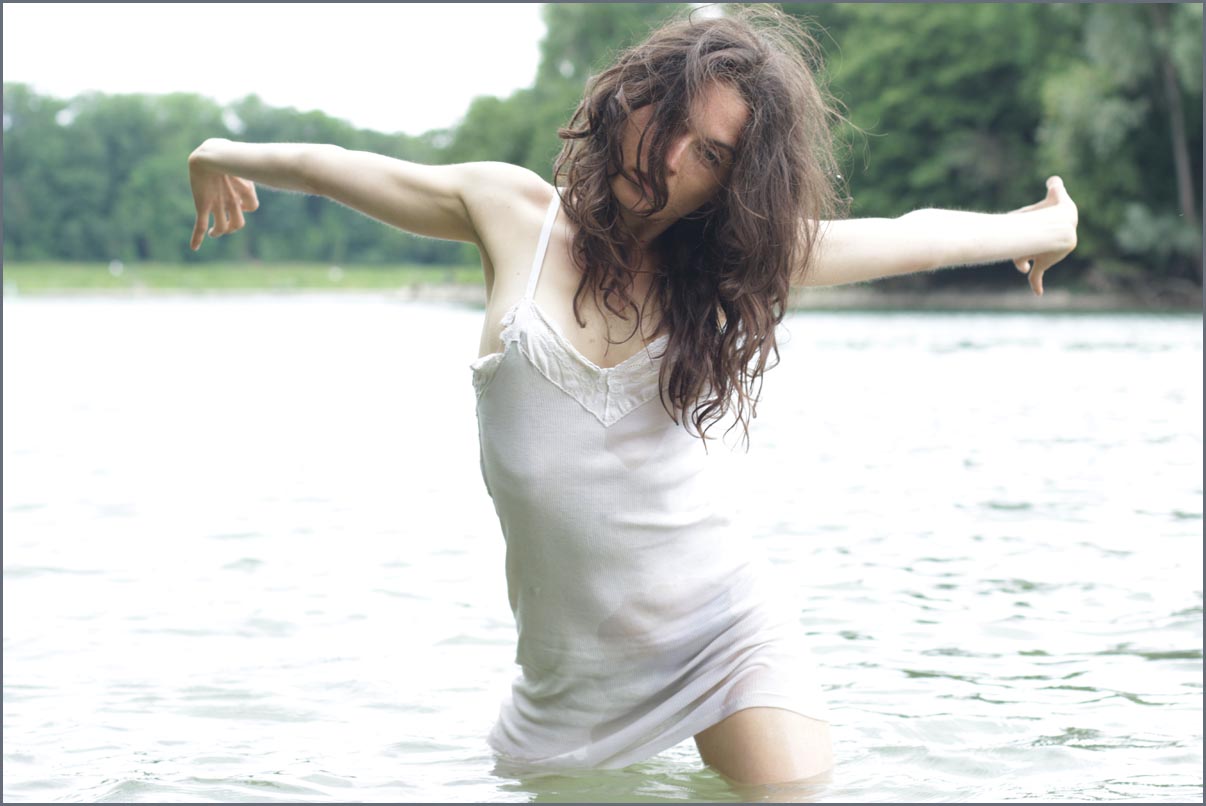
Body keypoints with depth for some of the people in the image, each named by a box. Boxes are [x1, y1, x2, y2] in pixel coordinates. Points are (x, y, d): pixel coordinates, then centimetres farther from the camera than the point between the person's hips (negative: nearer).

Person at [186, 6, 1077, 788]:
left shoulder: (733, 252, 3)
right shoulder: (512, 211, 1)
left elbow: (913, 236, 15)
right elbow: (336, 166, 15)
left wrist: (1037, 227, 27)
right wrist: (228, 156, 30)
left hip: (728, 631, 0)